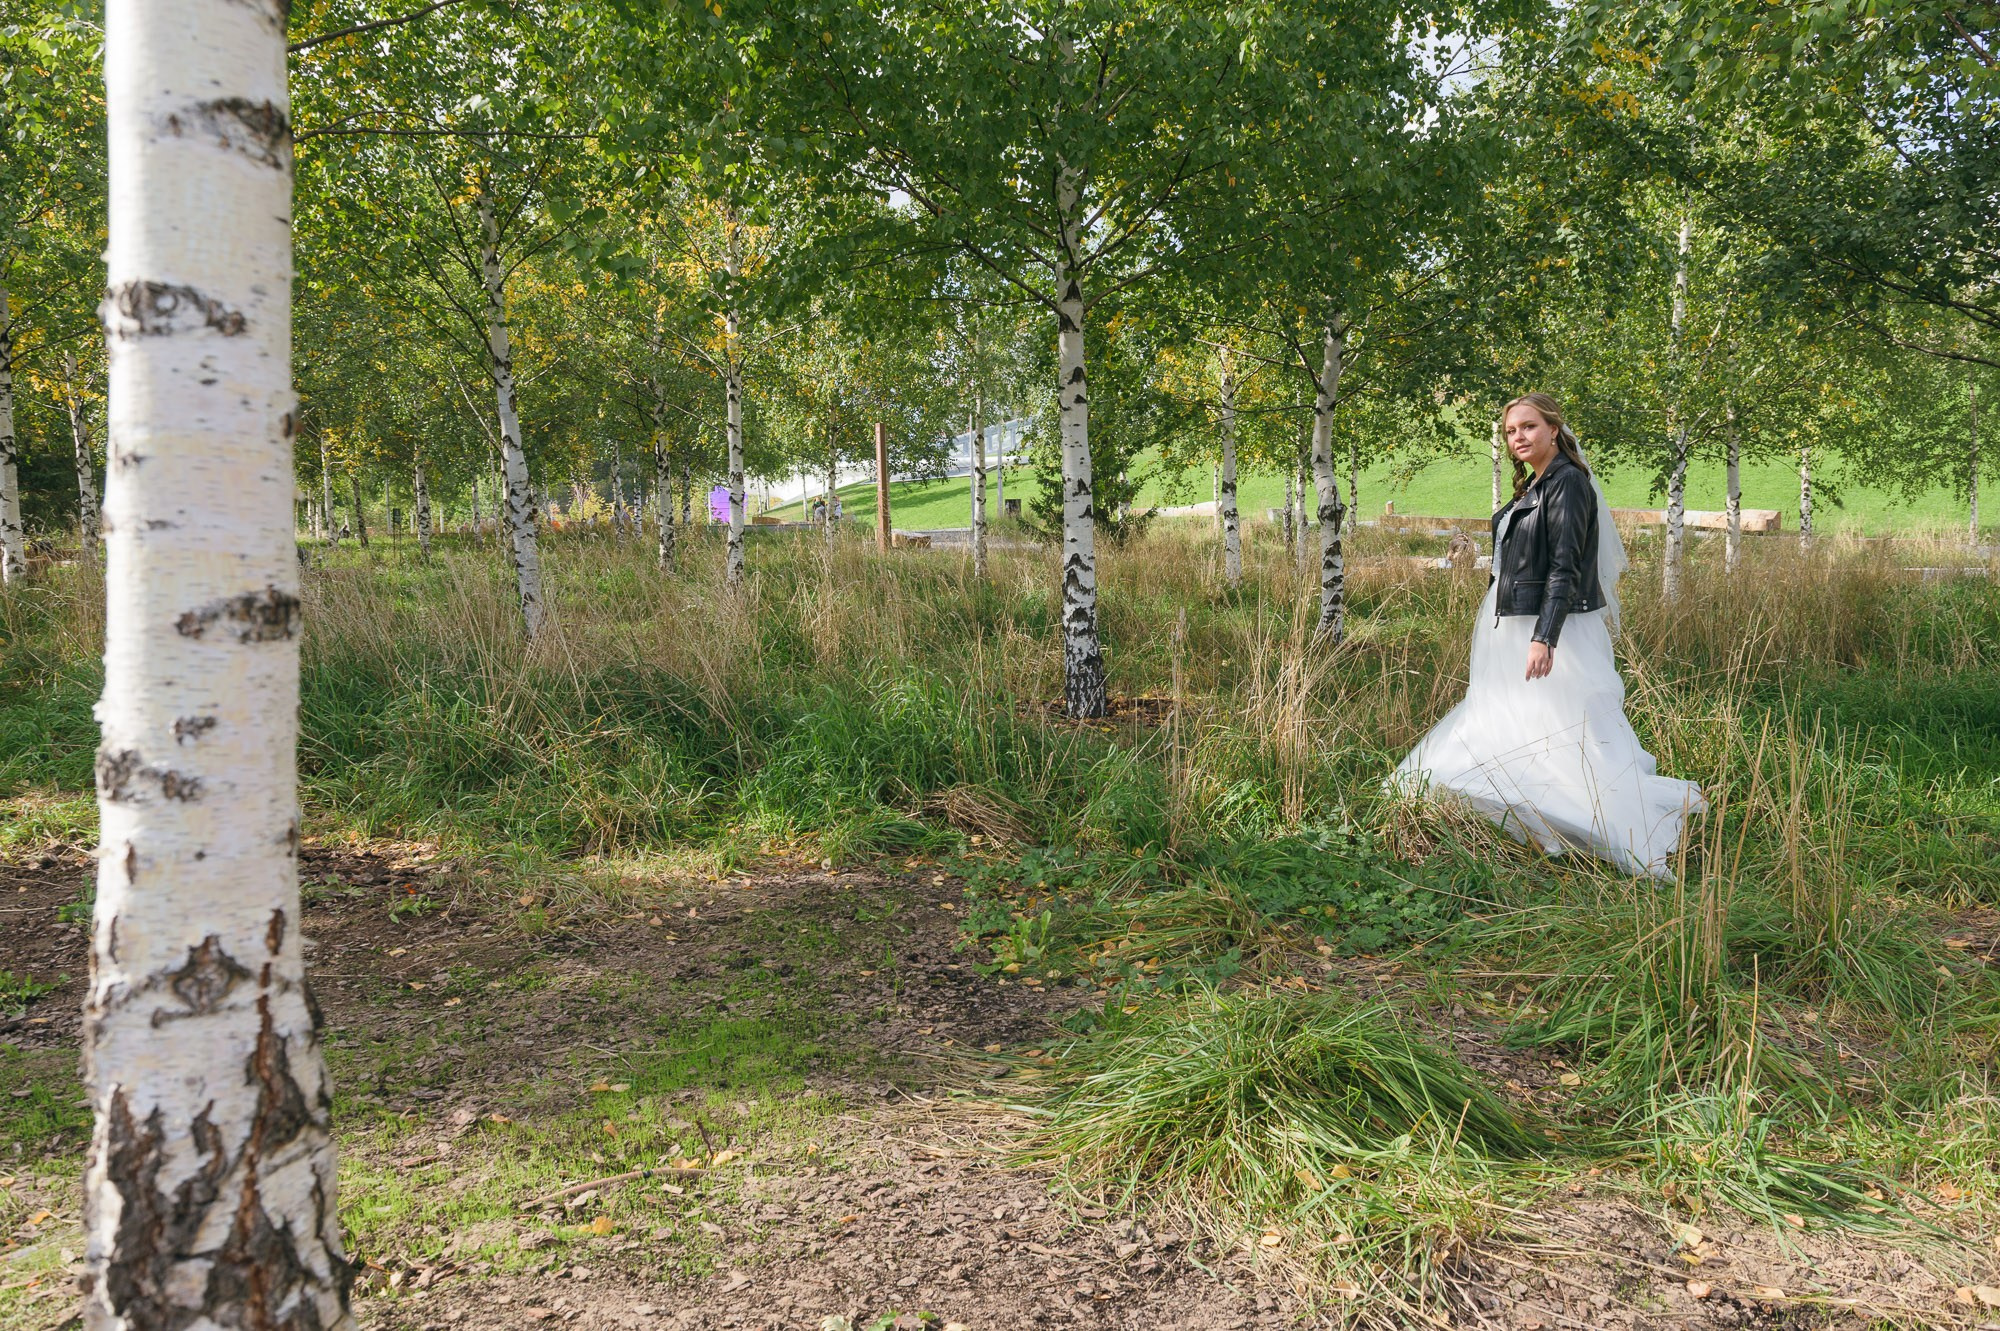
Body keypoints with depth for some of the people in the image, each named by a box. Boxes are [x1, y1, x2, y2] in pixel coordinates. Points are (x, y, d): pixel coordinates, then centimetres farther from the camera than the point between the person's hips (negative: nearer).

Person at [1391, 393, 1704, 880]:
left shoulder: (1568, 483, -13)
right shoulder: (1530, 486, 14)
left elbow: (1565, 568, -21)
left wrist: (1544, 638, -28)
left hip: (1553, 631, -10)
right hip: (1512, 630, 10)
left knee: (1567, 738, -10)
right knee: (1499, 731, 14)